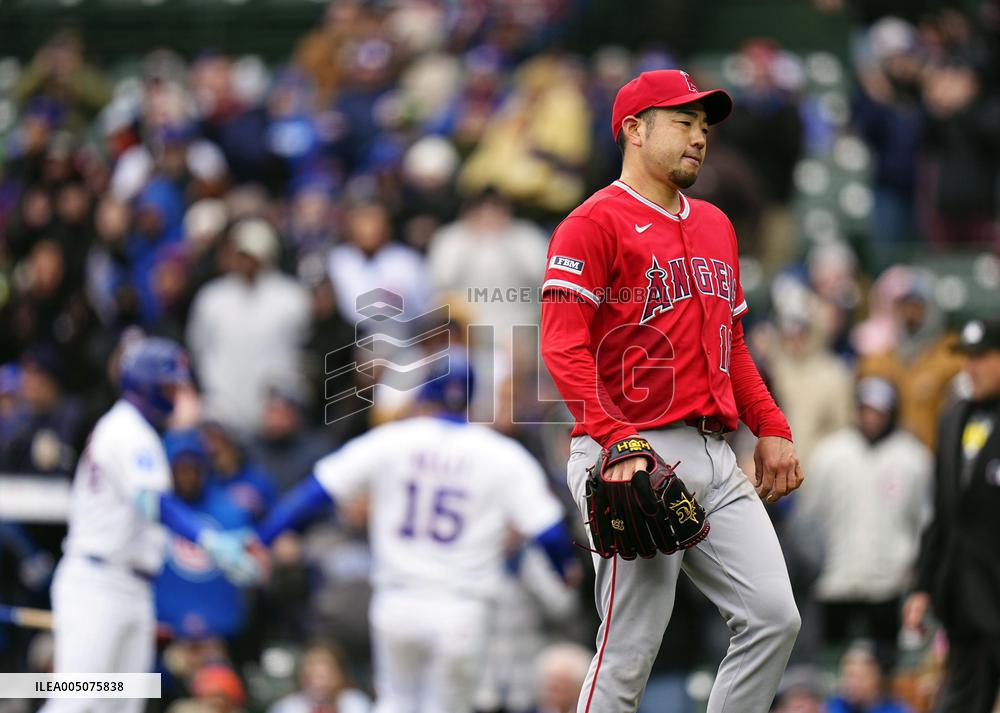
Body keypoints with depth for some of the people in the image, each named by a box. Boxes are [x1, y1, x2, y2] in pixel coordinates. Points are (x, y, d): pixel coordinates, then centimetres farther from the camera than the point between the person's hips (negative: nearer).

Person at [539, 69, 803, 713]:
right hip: (637, 458, -8)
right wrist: (619, 443, -25)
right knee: (628, 654, -8)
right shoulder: (594, 224, -4)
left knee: (774, 618, 0)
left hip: (716, 457, 8)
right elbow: (563, 348, -14)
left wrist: (771, 429, 13)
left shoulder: (715, 225, 21)